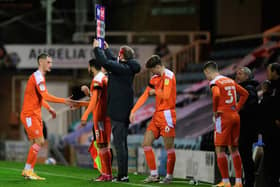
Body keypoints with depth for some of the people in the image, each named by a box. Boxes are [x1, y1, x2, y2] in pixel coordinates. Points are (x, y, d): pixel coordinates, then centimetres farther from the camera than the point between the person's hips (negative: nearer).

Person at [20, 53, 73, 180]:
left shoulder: (39, 77, 17)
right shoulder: (37, 77, -15)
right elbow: (45, 96, -24)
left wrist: (49, 109, 21)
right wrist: (64, 101, -26)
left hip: (35, 114, 10)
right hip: (29, 115, -10)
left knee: (36, 143, 8)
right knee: (39, 141, -14)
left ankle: (29, 171, 11)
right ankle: (28, 170, -10)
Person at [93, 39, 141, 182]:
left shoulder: (122, 68, -15)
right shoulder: (128, 68, 12)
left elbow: (104, 62, -22)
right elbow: (113, 62, 31)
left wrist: (96, 48, -7)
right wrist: (106, 49, 41)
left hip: (118, 111, -9)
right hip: (125, 111, 9)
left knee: (119, 143, -9)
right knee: (122, 143, 14)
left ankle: (122, 175, -10)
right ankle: (123, 174, 17)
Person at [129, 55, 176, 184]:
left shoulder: (168, 76, -10)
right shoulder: (155, 78, 15)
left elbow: (166, 95, -22)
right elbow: (145, 95, 13)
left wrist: (155, 91, -3)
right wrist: (133, 110, 6)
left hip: (167, 114, -9)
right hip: (157, 115, 9)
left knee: (169, 147, -3)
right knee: (146, 144, 4)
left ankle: (169, 176, 4)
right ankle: (154, 174, 8)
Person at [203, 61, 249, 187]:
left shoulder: (214, 82, -7)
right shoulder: (230, 81, 16)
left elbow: (216, 95, -27)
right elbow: (245, 93, 20)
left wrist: (215, 111, -13)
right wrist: (237, 108, 15)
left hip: (223, 116, -7)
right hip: (235, 116, 7)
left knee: (220, 149, -2)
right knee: (234, 149, 13)